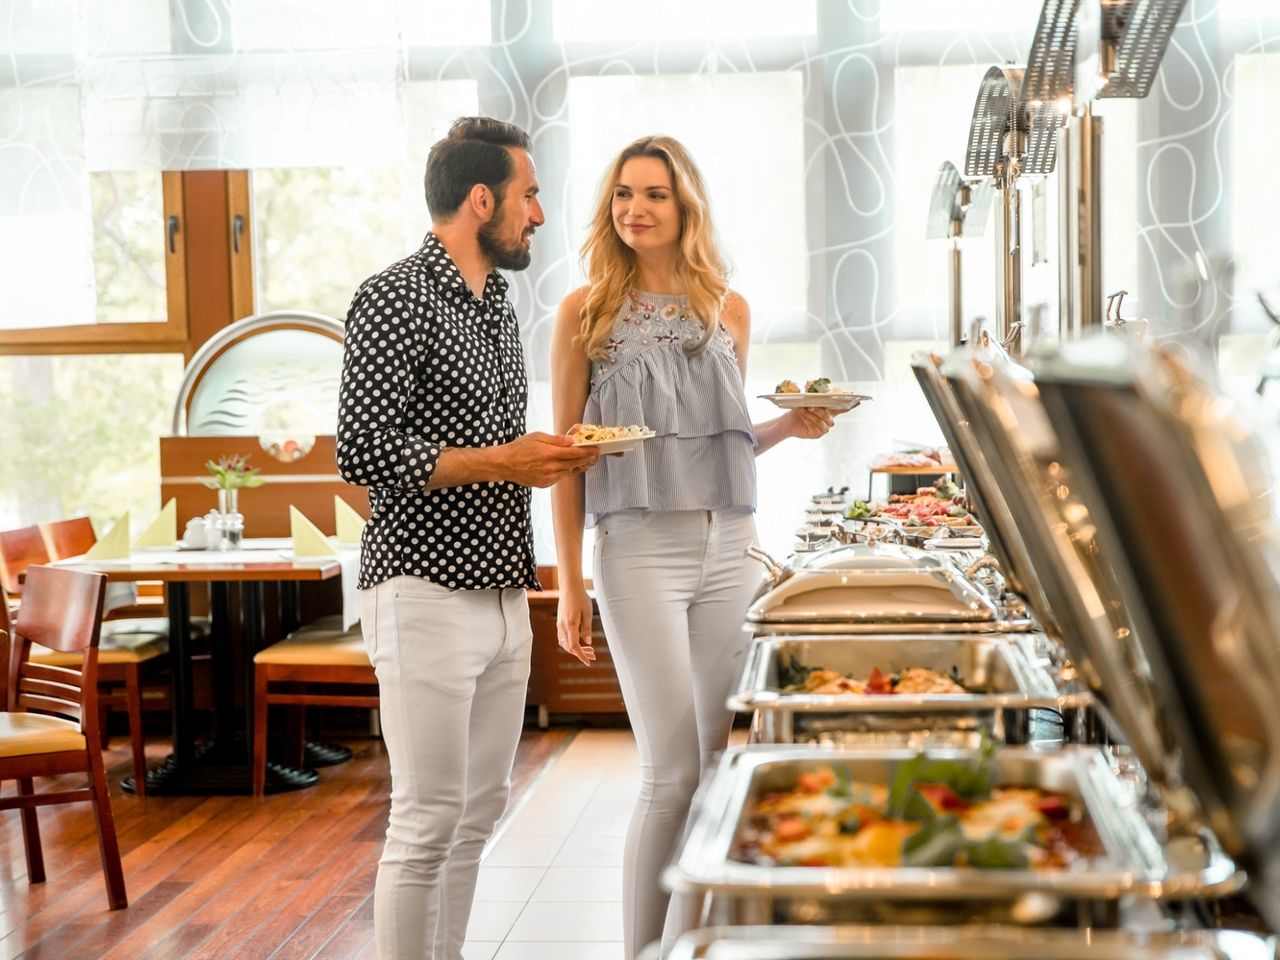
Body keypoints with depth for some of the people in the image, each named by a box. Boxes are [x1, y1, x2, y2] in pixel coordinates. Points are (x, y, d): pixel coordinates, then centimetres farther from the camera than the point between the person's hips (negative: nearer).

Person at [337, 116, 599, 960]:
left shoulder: (499, 305, 17)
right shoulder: (397, 298, -10)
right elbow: (362, 450, -18)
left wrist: (550, 457, 6)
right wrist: (500, 463, -16)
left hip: (502, 595, 9)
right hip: (427, 593, -8)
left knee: (480, 810, 12)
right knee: (429, 820, -6)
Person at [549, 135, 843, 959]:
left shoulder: (728, 310, 12)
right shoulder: (586, 311, 3)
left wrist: (789, 427, 1)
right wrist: (571, 583, -2)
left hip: (730, 547, 4)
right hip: (641, 549, -4)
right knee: (674, 769, -7)